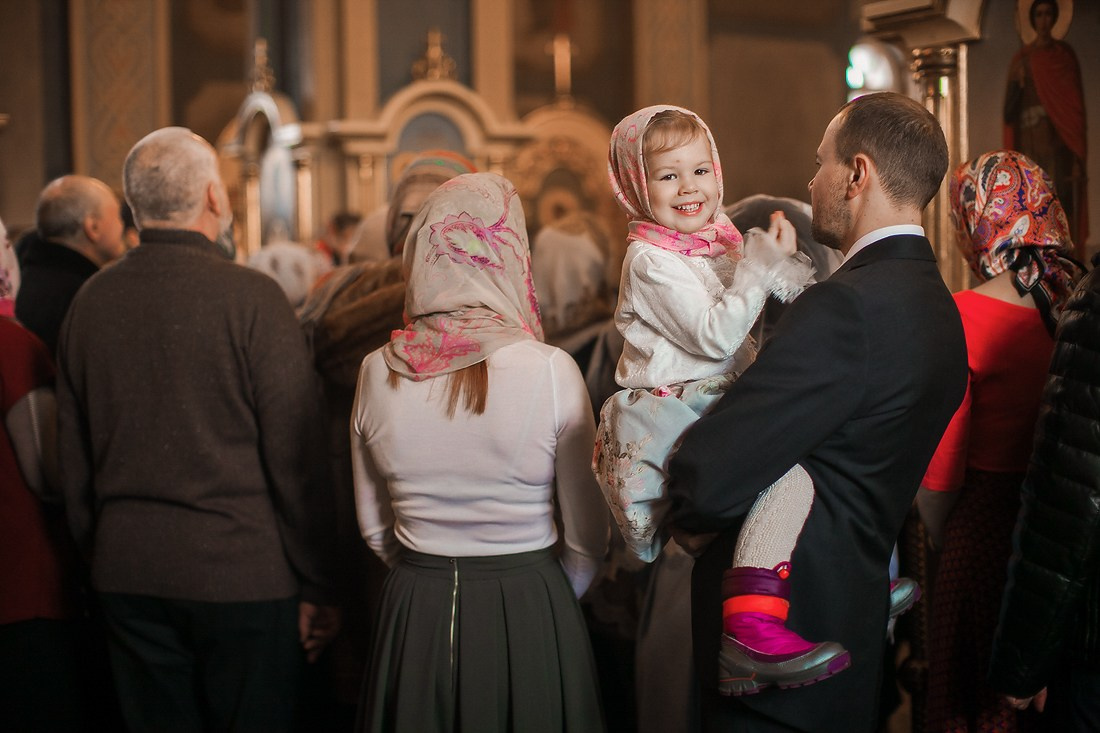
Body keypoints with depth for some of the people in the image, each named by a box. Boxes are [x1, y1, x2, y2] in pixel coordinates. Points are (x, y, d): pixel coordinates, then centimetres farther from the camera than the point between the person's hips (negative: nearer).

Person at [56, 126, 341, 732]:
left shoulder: (89, 301, 3)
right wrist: (317, 587, -4)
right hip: (241, 574, -5)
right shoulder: (252, 298, -12)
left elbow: (73, 459, 10)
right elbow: (296, 458, -12)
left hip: (125, 575, 5)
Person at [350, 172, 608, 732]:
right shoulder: (550, 371, -16)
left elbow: (373, 527, 5)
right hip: (530, 616, -3)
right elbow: (587, 538, -7)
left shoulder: (377, 373, -6)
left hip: (413, 617, 3)